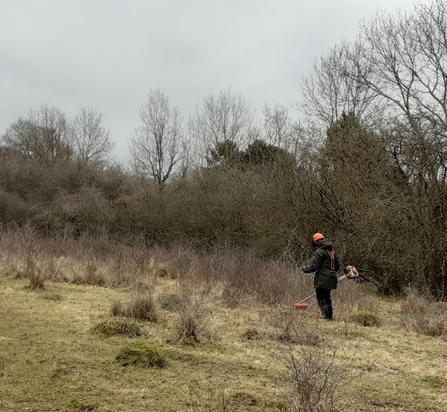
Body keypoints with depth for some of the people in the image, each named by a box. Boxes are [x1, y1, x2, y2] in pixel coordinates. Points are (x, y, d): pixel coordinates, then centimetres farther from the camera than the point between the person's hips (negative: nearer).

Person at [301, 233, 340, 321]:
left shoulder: (319, 252, -12)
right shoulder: (332, 251, 15)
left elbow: (313, 266, -16)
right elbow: (337, 266, 19)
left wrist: (304, 268, 1)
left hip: (322, 280, -9)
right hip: (330, 280, 9)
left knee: (321, 298, -4)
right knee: (327, 297, 20)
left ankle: (327, 317, -10)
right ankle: (330, 316, 27)